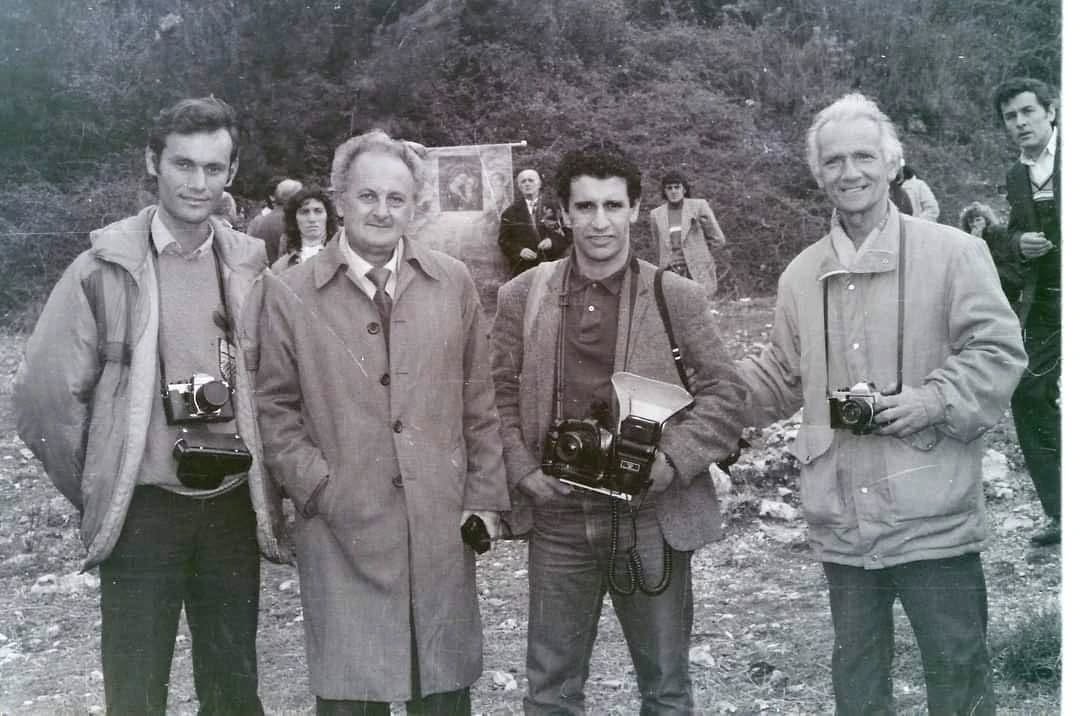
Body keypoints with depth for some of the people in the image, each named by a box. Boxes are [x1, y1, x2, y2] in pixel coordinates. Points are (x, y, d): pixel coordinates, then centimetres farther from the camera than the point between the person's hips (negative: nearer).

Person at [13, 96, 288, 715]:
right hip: (143, 510, -2)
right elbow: (47, 392, -5)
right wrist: (96, 491, 1)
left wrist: (266, 486, 5)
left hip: (235, 506, 3)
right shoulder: (106, 267, -7)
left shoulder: (253, 265, 1)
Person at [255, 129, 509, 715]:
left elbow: (480, 401, 7)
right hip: (342, 529, -2)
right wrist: (319, 488, -7)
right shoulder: (290, 293, -2)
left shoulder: (453, 282, 5)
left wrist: (485, 499, 4)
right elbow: (275, 409, 2)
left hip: (442, 523, 2)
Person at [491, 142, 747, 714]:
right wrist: (521, 470, -7)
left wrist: (674, 460, -15)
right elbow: (499, 393, 5)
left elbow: (724, 392, -2)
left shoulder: (677, 297, -4)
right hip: (557, 521, 1)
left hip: (650, 519, -1)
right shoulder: (521, 296, 1)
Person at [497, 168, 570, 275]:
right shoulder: (510, 212, 10)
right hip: (522, 270, 0)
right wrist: (519, 251, -12)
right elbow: (503, 240, 6)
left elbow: (566, 236, 8)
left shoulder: (553, 209, 11)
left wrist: (552, 242, -13)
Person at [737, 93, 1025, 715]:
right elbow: (782, 379, 14)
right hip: (842, 519, 4)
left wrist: (933, 400, -20)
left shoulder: (953, 252, -6)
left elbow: (998, 351, -7)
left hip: (932, 516, -4)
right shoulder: (802, 275, 8)